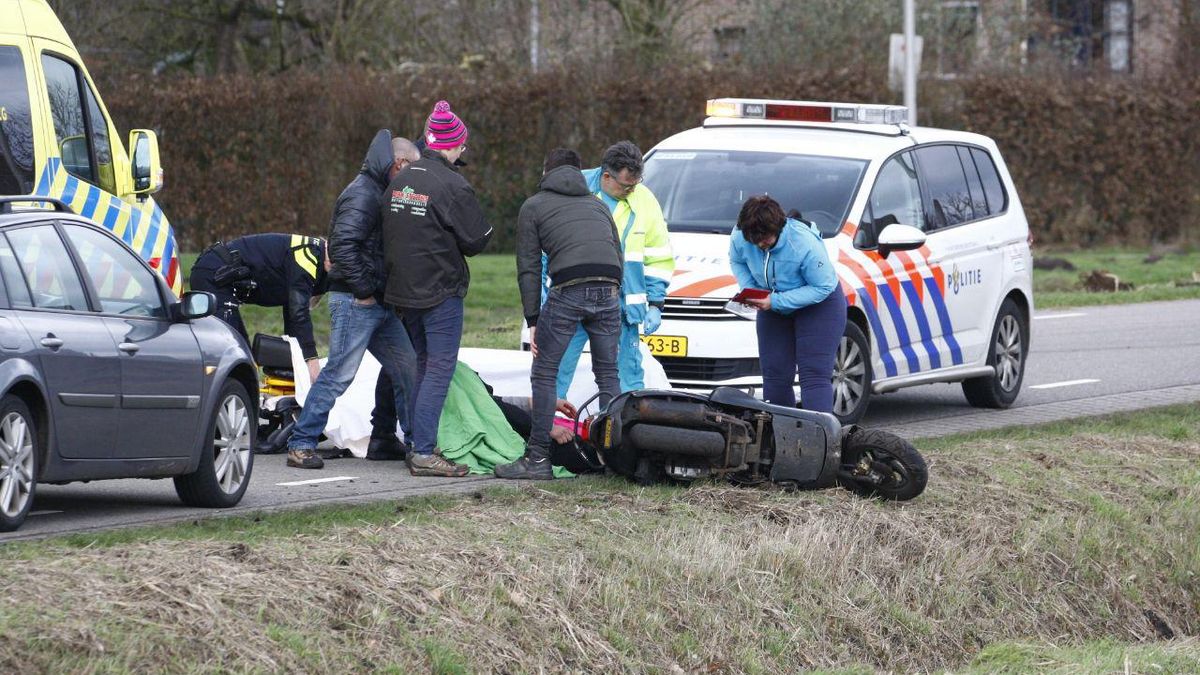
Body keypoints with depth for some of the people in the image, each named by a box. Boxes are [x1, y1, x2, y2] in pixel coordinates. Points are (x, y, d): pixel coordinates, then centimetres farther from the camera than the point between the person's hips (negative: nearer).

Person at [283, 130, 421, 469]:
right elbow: (342, 245, -24)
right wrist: (363, 290, -20)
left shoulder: (379, 193, 17)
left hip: (379, 303, 10)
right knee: (339, 374, -9)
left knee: (405, 368, 10)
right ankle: (301, 443, -4)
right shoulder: (361, 195, -14)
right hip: (354, 302, -10)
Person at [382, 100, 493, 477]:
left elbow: (389, 234, 16)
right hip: (441, 291, -8)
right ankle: (424, 453, -10)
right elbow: (477, 240, -10)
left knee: (425, 364, 18)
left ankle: (418, 444, 18)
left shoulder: (399, 181, 8)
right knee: (440, 368, -5)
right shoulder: (452, 186, -15)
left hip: (403, 291, 8)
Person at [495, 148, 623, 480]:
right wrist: (611, 297, 29)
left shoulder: (533, 206, 16)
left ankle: (538, 458, 0)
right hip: (607, 290, 4)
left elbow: (529, 268, 10)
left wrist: (533, 320, 9)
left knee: (544, 374, 4)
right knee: (608, 374, 14)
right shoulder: (598, 205, 29)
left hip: (568, 290, -4)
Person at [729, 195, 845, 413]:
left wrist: (775, 301, -31)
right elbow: (737, 262, 4)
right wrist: (748, 290, -16)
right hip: (773, 306, 5)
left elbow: (823, 287, -26)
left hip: (818, 304, -5)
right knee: (775, 374, 3)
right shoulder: (739, 237, -19)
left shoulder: (805, 244, -34)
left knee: (814, 375, -15)